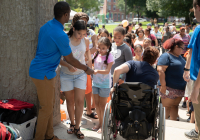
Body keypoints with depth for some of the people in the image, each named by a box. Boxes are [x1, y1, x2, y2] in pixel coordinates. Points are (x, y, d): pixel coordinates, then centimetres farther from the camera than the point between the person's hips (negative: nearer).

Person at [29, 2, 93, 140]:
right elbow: (70, 60, -13)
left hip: (46, 71, 9)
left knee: (49, 106, 16)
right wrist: (87, 69, 2)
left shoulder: (46, 26, 5)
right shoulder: (61, 35, -23)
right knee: (46, 108, 2)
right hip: (43, 73, -9)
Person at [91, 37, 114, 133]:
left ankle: (103, 125, 14)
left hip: (104, 84, -6)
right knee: (97, 104, 12)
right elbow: (92, 65, 15)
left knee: (102, 105, 3)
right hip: (95, 82, 6)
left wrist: (97, 71, -34)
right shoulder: (97, 55, 3)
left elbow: (107, 71, -20)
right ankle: (100, 122, 26)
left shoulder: (109, 57, -13)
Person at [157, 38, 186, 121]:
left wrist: (184, 85, 22)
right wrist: (163, 85, -24)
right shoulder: (166, 56, -9)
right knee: (166, 106, -4)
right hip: (169, 88, -8)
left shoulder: (180, 57, 18)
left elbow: (183, 69, 27)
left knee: (175, 106, 10)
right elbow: (160, 70, -18)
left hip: (180, 88, 8)